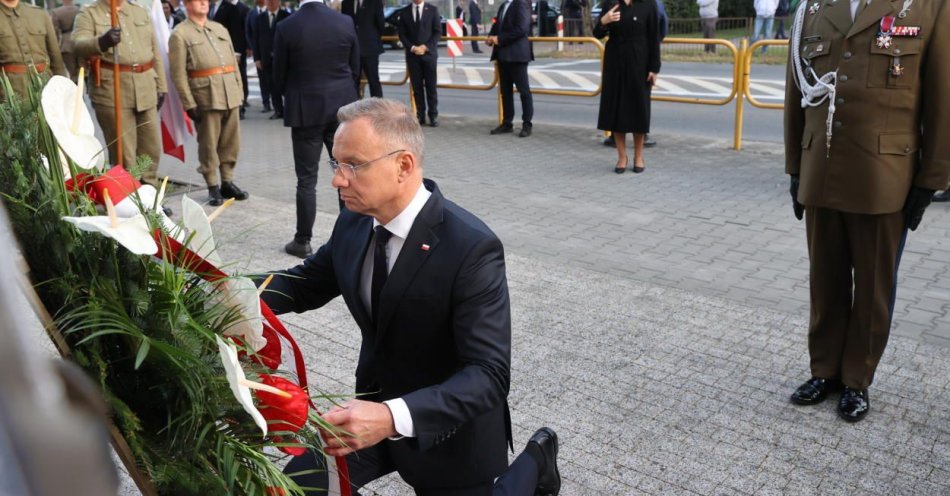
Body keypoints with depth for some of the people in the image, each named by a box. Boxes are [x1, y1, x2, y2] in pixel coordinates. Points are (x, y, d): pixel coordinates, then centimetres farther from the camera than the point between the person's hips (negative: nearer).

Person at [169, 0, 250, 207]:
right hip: (206, 97, -5)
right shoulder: (180, 34, -1)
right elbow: (178, 74, -6)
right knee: (209, 145, 0)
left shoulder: (220, 29, 19)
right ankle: (213, 187, 9)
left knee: (231, 143, 8)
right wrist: (189, 104, -12)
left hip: (230, 96, 6)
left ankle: (227, 182, 20)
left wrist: (239, 92, 11)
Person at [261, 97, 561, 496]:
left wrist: (394, 418, -48)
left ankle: (534, 461, 32)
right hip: (377, 407, 5)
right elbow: (306, 284, 8)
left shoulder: (471, 248, -29)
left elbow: (489, 375, -32)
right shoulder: (354, 223, -8)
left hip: (450, 429, -5)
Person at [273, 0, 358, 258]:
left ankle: (303, 241, 9)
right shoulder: (346, 23, -2)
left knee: (307, 179, 3)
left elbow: (279, 75, 0)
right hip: (343, 107, 2)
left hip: (306, 110, -2)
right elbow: (355, 69, 5)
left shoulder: (286, 27, -8)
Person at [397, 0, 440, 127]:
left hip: (429, 53, -2)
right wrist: (412, 48, -8)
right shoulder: (404, 12, 8)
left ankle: (433, 116, 4)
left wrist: (426, 47, -11)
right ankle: (420, 115, 6)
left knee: (431, 86, -2)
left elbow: (438, 32, -1)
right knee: (417, 87, 2)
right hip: (412, 54, 2)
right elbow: (401, 33, 6)